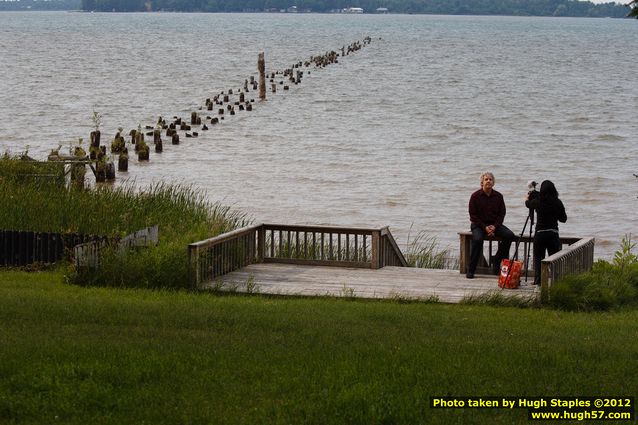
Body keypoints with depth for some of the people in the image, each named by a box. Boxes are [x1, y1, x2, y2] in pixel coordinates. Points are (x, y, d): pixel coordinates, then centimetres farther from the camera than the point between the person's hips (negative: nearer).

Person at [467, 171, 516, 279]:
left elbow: (502, 214, 6)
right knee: (477, 239, -34)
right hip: (478, 224, -3)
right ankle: (471, 270, -26)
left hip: (494, 224, 3)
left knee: (509, 235, -21)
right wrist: (485, 227, -15)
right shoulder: (475, 196, -5)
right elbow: (473, 215, -5)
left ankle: (497, 261, -8)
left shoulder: (498, 196, 4)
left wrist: (494, 226, -12)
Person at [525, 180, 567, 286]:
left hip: (540, 233, -1)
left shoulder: (537, 201, -4)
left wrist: (527, 198, 42)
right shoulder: (557, 202, -3)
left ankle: (538, 280, 2)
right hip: (553, 233, 1)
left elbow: (528, 204, 20)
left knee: (538, 257, 8)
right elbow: (563, 219, 7)